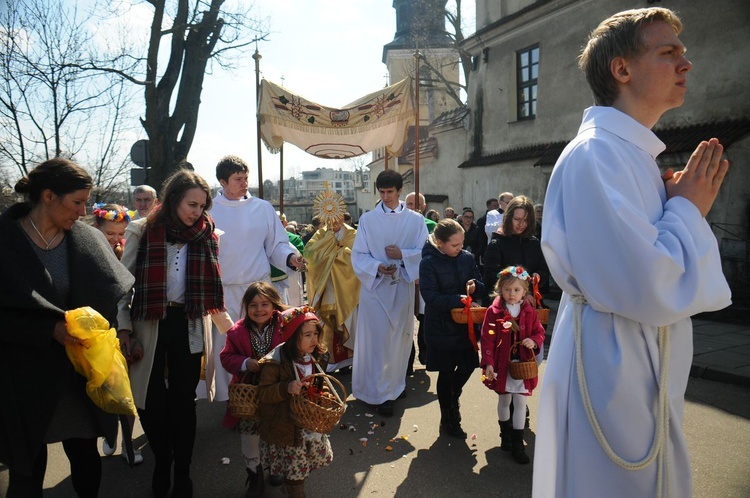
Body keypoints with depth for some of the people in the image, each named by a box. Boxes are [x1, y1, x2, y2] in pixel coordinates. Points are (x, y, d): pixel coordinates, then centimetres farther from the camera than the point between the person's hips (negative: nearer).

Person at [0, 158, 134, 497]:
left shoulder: (88, 239, 0)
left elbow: (116, 294, 3)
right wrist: (51, 330, -21)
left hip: (81, 375, 3)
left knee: (86, 457, 11)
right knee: (28, 470, 9)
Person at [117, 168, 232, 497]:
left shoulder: (205, 236, 4)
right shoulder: (141, 232, -4)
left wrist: (230, 326, 6)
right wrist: (124, 328, -6)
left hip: (188, 326, 1)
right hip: (149, 326, -1)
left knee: (183, 400, 5)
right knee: (151, 400, 6)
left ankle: (182, 472, 21)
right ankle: (161, 462, 31)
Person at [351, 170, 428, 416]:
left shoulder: (416, 220, 4)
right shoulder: (367, 219, 2)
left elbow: (425, 252, 1)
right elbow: (358, 254, -1)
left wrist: (402, 254, -16)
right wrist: (376, 266, -19)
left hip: (403, 285, 2)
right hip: (374, 284, -2)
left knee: (400, 337, 11)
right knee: (377, 339, -3)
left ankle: (393, 385, 29)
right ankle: (380, 393, 7)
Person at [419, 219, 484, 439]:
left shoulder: (467, 258, -1)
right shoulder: (428, 263, -15)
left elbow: (481, 286, 7)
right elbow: (431, 297, -22)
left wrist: (475, 287, -16)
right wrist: (460, 299, -32)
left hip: (465, 323, 5)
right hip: (441, 327, -4)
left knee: (469, 364, 12)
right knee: (446, 372, 9)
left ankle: (453, 398, 44)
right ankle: (447, 419, 29)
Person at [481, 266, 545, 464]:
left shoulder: (529, 312, -2)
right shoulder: (493, 312, -9)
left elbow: (539, 332, 7)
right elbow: (487, 339, -10)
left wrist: (534, 341, -16)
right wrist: (488, 363, -15)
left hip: (523, 364, 1)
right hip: (502, 364, -1)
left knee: (520, 402, 3)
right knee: (504, 400, 17)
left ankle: (517, 444, 14)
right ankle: (505, 434, 39)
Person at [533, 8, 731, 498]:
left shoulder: (635, 155, 10)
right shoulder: (596, 154, -20)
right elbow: (649, 291, -29)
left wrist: (688, 206, 2)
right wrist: (688, 210, -13)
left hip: (646, 372, 10)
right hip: (615, 376, -10)